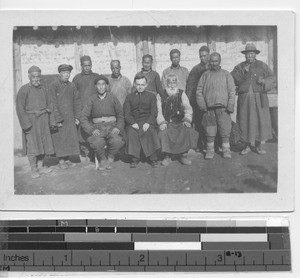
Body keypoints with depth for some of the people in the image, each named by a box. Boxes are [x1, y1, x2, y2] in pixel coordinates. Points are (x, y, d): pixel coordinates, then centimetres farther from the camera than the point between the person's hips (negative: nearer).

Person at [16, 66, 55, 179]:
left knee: (43, 143, 8)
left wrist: (52, 121, 8)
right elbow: (20, 108, -10)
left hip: (43, 120, 5)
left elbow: (49, 105, 14)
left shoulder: (43, 89, 9)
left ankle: (40, 167, 22)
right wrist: (26, 124, -15)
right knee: (32, 146, -6)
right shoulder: (24, 90, -7)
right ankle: (34, 170, 6)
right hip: (30, 120, -5)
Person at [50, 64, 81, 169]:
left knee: (70, 139, 6)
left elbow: (77, 102, 13)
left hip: (70, 118, 5)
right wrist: (58, 119, -13)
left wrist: (77, 117, 6)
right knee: (60, 140, -1)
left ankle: (67, 160, 15)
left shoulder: (72, 86, 9)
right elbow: (53, 104, -9)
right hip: (59, 117, -5)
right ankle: (61, 161, 8)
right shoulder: (54, 86, -6)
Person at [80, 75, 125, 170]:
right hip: (97, 127, 0)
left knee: (117, 141, -32)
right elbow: (83, 117, 5)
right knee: (97, 143, -33)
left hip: (112, 126, 0)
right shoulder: (92, 99, 6)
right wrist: (92, 129, -9)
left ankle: (110, 159, -2)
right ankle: (102, 160, -1)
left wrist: (118, 127, -6)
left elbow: (120, 114, 10)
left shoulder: (112, 97, 7)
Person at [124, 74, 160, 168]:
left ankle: (153, 159, -23)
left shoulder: (151, 96, 17)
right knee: (131, 132, -31)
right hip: (133, 122, 1)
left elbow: (154, 113, 5)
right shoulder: (129, 97, 18)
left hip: (147, 122, 0)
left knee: (151, 131, -32)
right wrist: (133, 123, -14)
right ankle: (135, 158, -22)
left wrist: (148, 123, -14)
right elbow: (127, 113, 6)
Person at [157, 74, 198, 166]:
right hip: (166, 123, -1)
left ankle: (184, 156, -11)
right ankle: (167, 157, -12)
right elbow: (158, 111, 1)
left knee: (188, 131, -28)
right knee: (163, 133, -32)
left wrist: (187, 120, -10)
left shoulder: (181, 94, 10)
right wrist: (162, 122, -13)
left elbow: (188, 108, 5)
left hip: (180, 122, 1)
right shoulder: (160, 95, 7)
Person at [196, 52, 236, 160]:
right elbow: (199, 91, 7)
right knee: (209, 132, 3)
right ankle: (210, 151, 14)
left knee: (225, 131, 0)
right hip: (209, 108, 1)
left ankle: (226, 150, 12)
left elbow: (232, 91, 3)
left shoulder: (226, 74, 7)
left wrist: (230, 107, -6)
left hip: (223, 108, -1)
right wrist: (202, 106, -3)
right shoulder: (205, 75, 9)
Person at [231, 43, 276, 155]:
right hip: (244, 99, 0)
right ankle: (247, 145, 13)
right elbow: (232, 80, -3)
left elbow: (273, 80, 8)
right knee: (245, 121, 0)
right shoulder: (239, 67, 10)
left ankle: (257, 146, 12)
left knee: (260, 121, -1)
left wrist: (264, 81, -12)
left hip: (259, 99, 0)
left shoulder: (262, 66, 9)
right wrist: (243, 72, -13)